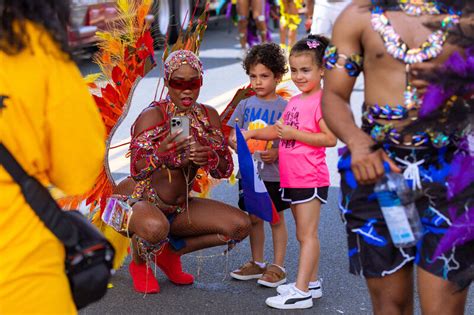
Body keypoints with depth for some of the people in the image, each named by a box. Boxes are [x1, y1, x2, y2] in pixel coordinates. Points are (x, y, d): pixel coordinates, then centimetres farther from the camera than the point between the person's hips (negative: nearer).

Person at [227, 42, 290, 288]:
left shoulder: (284, 107, -7)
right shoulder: (246, 105, 5)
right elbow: (231, 136, 7)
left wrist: (276, 153, -23)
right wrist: (240, 146, -13)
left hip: (274, 174, -4)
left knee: (276, 219, 6)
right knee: (254, 218, 14)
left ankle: (278, 267, 16)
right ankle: (257, 263, 28)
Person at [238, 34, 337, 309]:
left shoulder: (322, 101, -14)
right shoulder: (295, 101, 14)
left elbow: (331, 139, -21)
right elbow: (279, 130, 19)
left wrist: (295, 134, -21)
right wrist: (251, 134, 6)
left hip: (310, 180, -9)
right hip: (292, 179, 9)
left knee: (307, 234, -5)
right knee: (305, 234, 16)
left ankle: (301, 292, -2)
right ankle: (312, 283, 26)